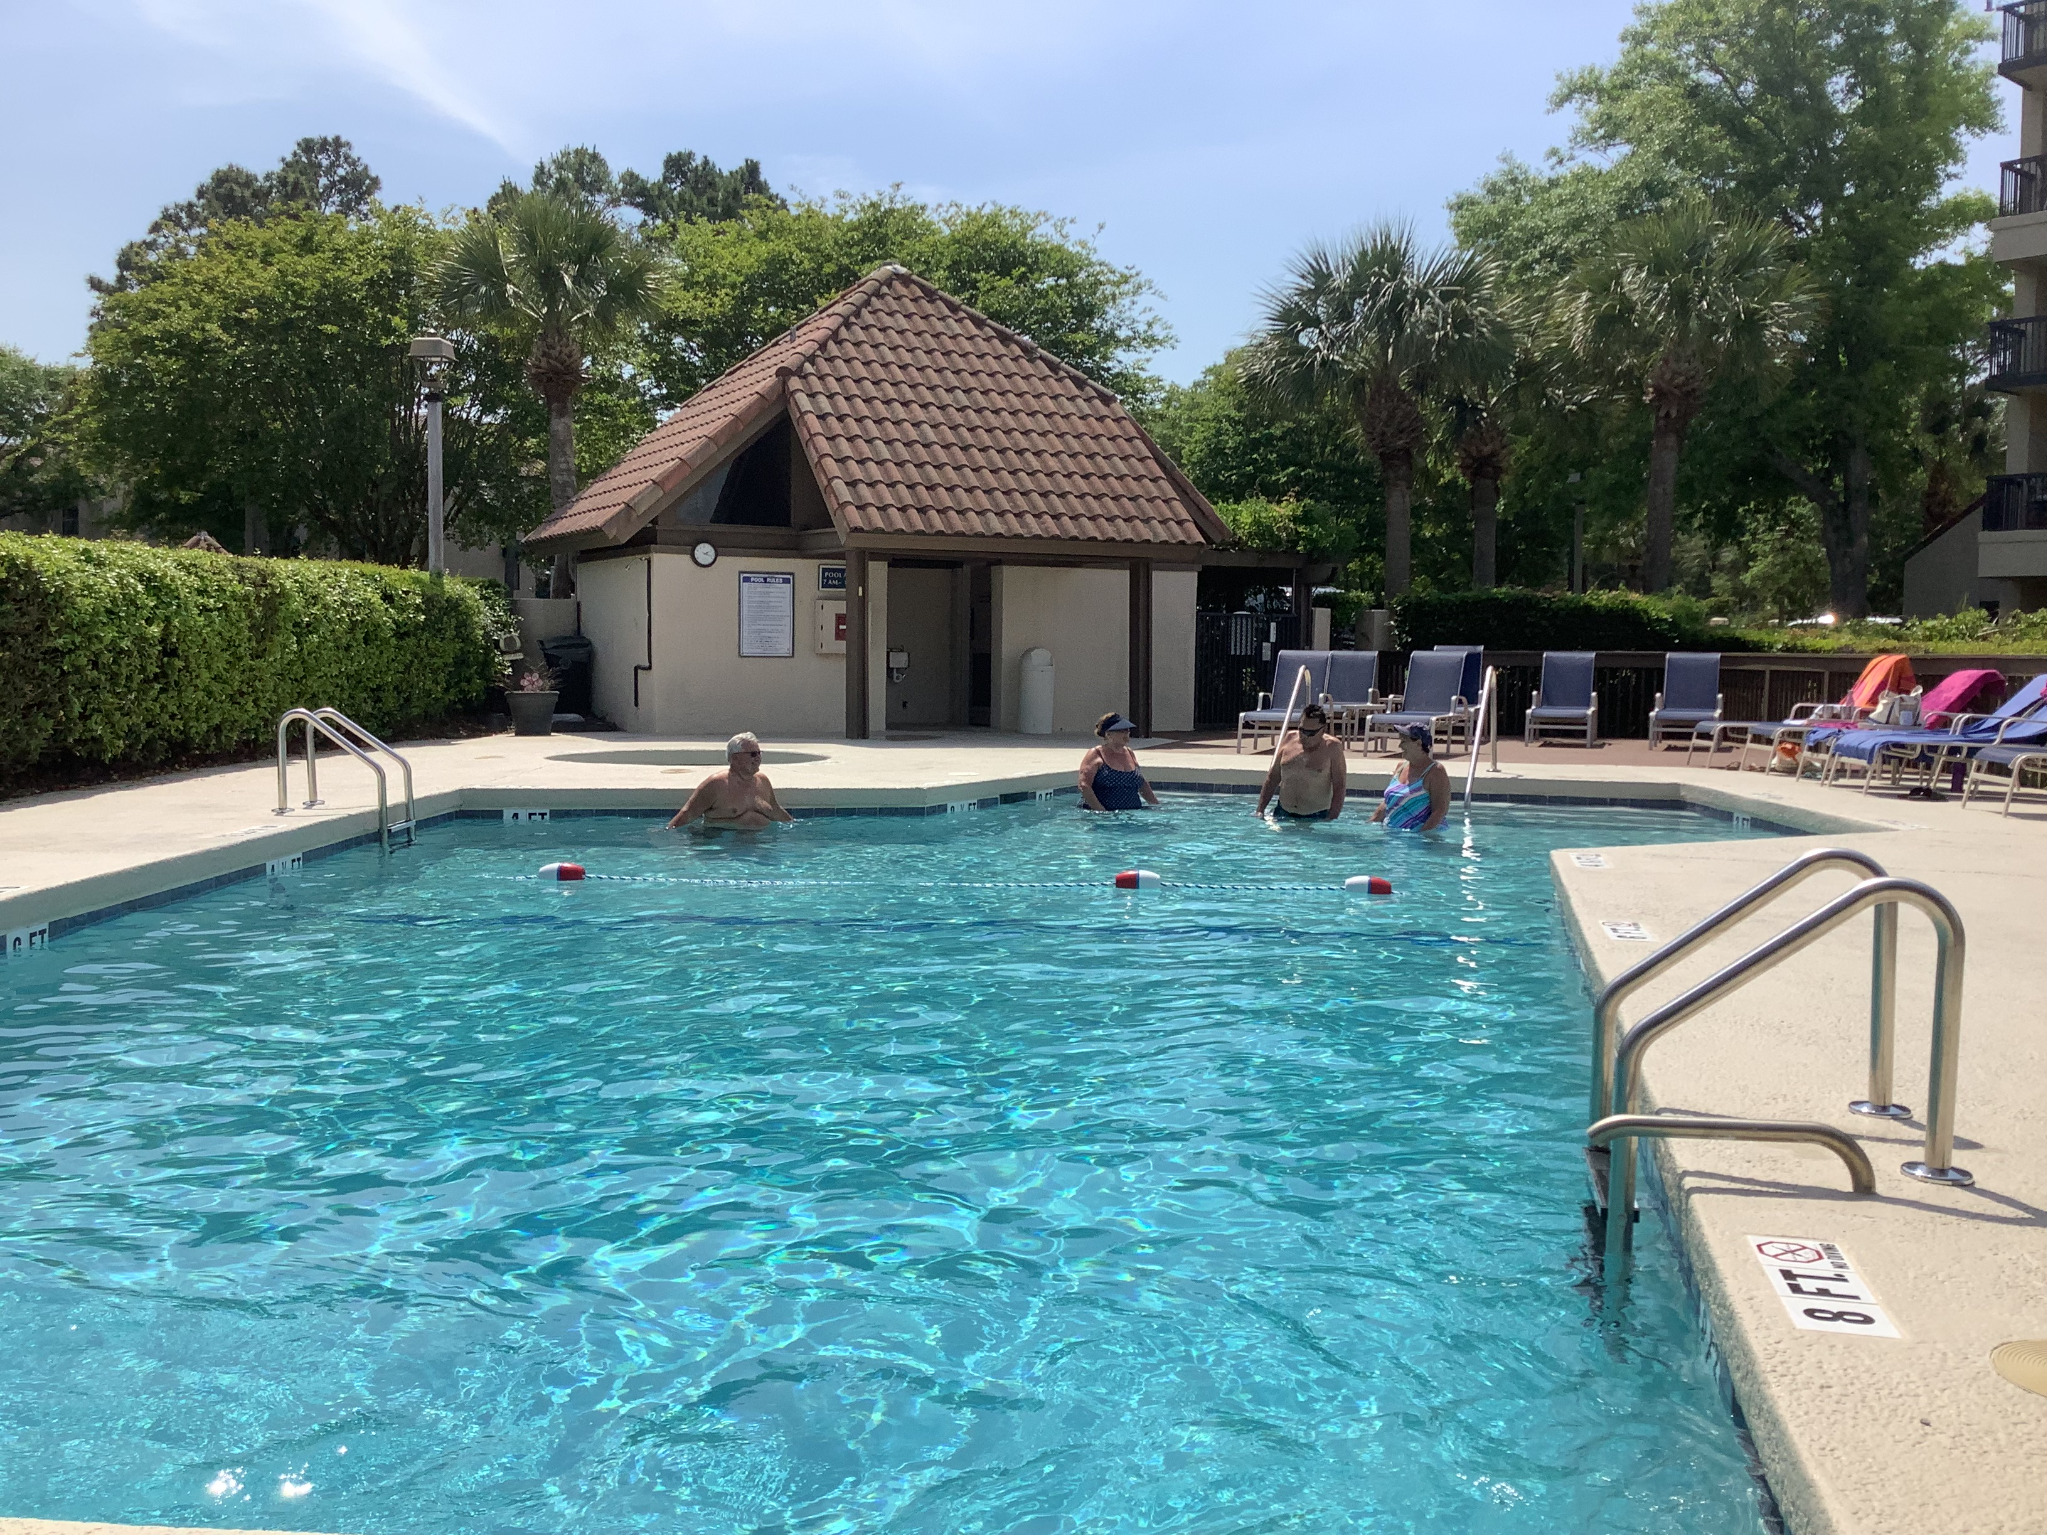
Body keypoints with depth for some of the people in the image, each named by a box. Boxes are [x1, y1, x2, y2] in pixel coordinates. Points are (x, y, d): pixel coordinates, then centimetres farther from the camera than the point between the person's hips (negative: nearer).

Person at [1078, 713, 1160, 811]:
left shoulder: (1130, 753, 17)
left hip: (1133, 812, 6)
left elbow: (1142, 784, 28)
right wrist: (1102, 812, -22)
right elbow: (1084, 786, -13)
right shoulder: (1095, 754, -3)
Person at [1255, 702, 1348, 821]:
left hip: (1316, 817, -3)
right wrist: (1259, 810, 5)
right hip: (1283, 813, 3)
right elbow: (1272, 778, 11)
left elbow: (1339, 788, -6)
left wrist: (1331, 820, -16)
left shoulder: (1332, 747, -5)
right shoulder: (1288, 739, 6)